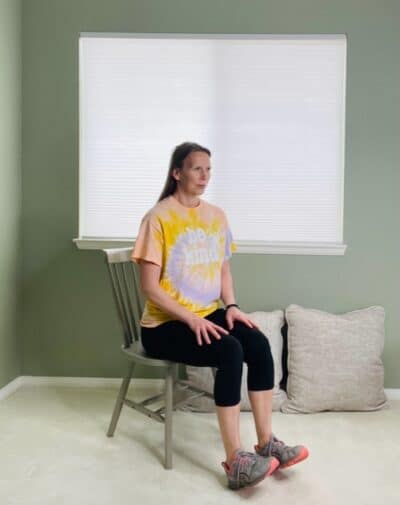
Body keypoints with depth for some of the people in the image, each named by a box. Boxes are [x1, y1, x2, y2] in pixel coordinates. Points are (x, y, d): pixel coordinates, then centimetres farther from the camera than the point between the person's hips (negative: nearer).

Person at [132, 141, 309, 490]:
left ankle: (267, 442, -6)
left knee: (259, 344, -19)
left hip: (208, 315, 6)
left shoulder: (216, 216, 8)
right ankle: (235, 461, -19)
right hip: (166, 324, -6)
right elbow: (149, 287, -15)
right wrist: (191, 319, -22)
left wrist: (232, 307, -4)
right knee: (231, 352, -29)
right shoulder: (158, 218, -12)